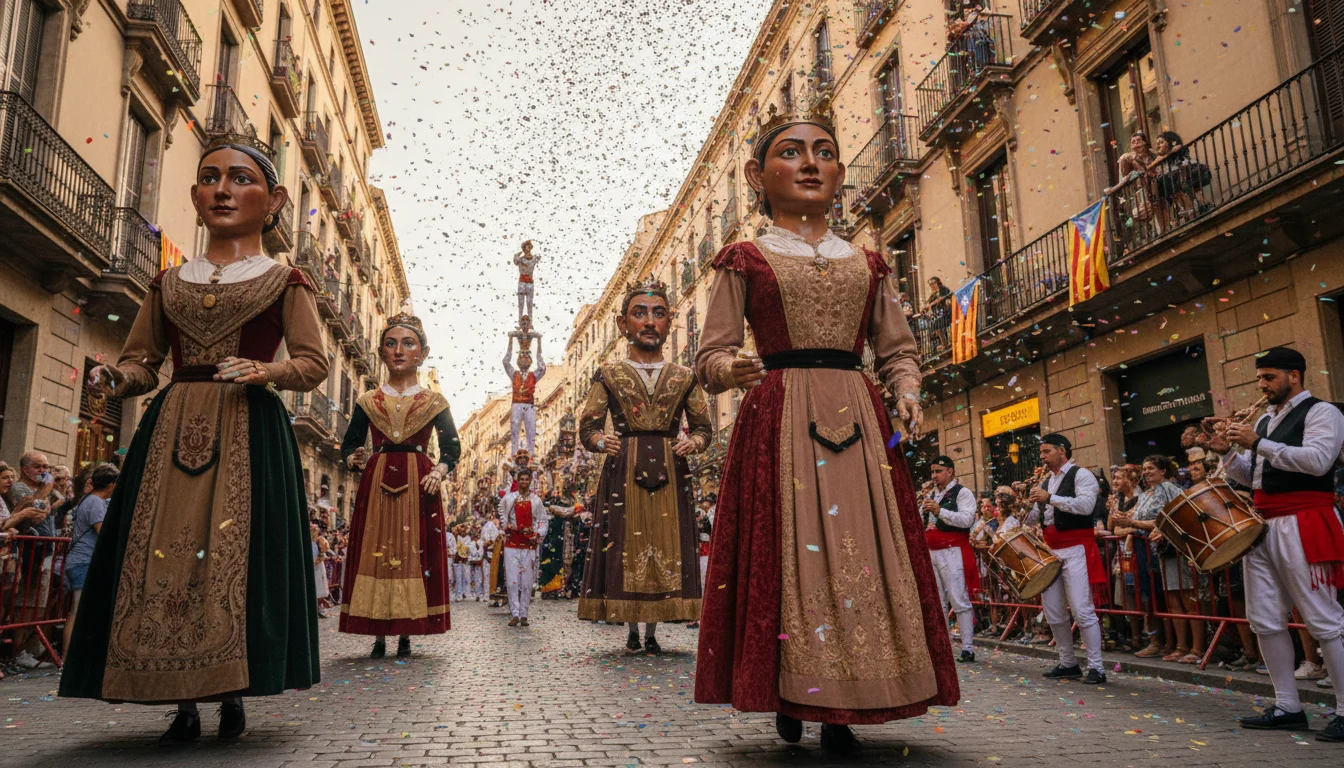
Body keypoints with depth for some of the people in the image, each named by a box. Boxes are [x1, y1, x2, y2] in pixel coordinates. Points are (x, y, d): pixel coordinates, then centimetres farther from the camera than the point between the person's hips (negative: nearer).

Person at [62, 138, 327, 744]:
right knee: (162, 552, -2)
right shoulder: (169, 283, 18)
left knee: (235, 554, -8)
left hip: (250, 434, -3)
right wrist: (114, 378, -5)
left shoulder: (286, 282, 7)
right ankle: (184, 705, 7)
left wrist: (265, 371, -18)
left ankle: (231, 695, 4)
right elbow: (141, 360, 17)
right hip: (171, 430, 4)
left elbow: (314, 365, 1)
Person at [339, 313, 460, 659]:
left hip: (418, 486, -1)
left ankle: (406, 636, 6)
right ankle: (379, 637, 5)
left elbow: (451, 447, 4)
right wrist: (356, 457, -12)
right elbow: (349, 443, 10)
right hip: (376, 484, 1)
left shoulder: (434, 402, 8)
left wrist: (440, 470, -15)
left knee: (415, 555, -3)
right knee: (374, 554, -2)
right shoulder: (368, 401, 11)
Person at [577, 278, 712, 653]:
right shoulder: (608, 374, 6)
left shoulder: (684, 377, 10)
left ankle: (652, 632, 13)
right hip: (623, 471, -1)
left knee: (666, 545, 0)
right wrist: (602, 441, -20)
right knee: (625, 545, 0)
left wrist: (692, 443, -12)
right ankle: (633, 631, 14)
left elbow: (704, 427, 11)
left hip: (670, 471, 1)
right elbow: (587, 428, 3)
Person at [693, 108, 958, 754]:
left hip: (858, 422, 3)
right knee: (786, 555, -6)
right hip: (777, 422, -3)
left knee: (860, 552, -2)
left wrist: (906, 394, -2)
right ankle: (789, 700, 10)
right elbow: (710, 356, 3)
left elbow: (898, 349, 19)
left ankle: (839, 714, 7)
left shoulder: (867, 264, 18)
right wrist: (733, 370, -20)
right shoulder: (745, 259, 8)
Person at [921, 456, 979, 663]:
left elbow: (967, 519, -18)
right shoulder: (931, 496, 20)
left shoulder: (962, 493, -3)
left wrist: (939, 510, -23)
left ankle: (968, 648, -3)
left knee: (959, 601, -7)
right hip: (932, 553, 7)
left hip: (953, 553, -7)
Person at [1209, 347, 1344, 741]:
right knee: (1265, 619, 7)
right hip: (1262, 526, 8)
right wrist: (1229, 453, 6)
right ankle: (1288, 707, 15)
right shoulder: (1264, 420, 20)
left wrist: (1257, 443, -18)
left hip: (1301, 526, -8)